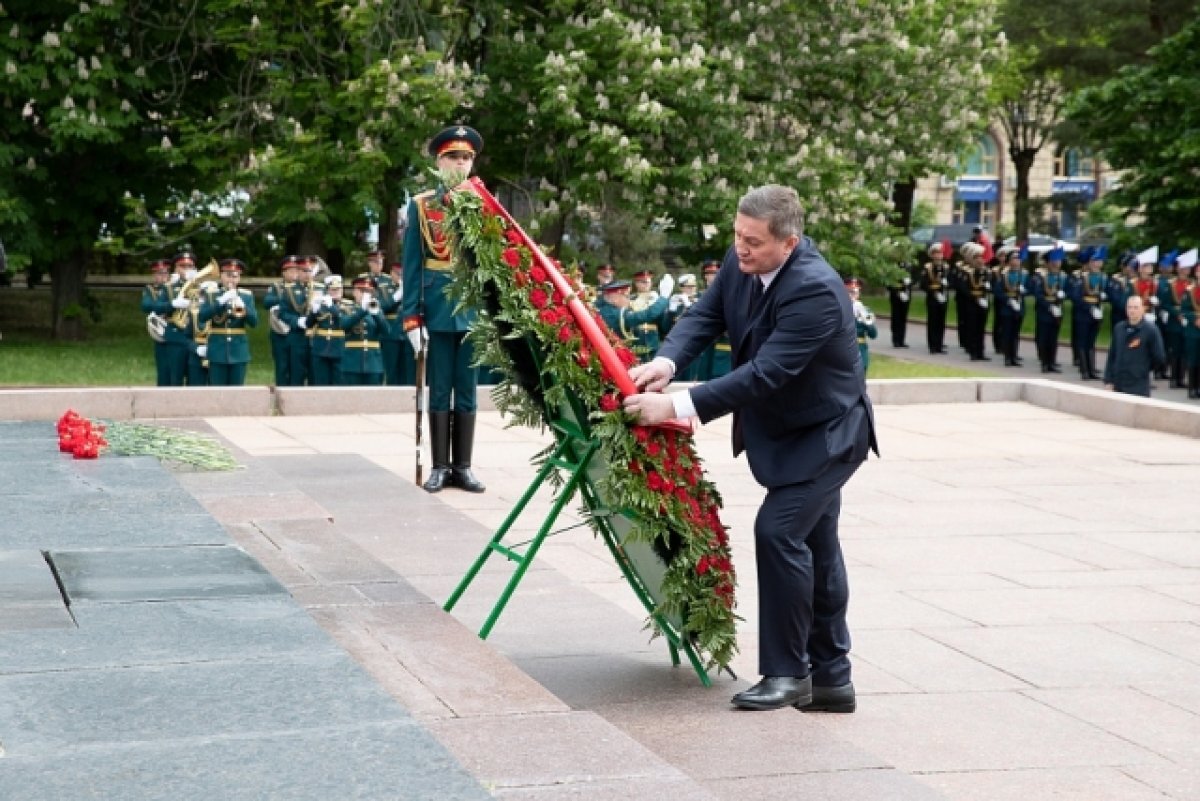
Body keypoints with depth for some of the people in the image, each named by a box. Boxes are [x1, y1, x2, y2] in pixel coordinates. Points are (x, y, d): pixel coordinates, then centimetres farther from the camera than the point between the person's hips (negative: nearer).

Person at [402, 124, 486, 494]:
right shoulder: (421, 206, 2)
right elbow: (412, 265, 0)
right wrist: (412, 317, -7)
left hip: (474, 308, 1)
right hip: (437, 309, -1)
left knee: (467, 390, 6)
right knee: (439, 390, 4)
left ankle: (462, 467, 12)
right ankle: (440, 466, 10)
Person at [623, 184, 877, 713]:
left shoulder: (815, 291, -32)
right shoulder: (741, 262, -7)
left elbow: (765, 373, -36)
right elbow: (706, 314, -6)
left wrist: (678, 407, -39)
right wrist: (667, 361, -29)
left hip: (826, 432, -8)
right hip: (783, 431, 8)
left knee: (779, 530, -18)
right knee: (814, 544, 13)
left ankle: (786, 673, -6)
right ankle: (830, 678, 22)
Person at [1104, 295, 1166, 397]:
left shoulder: (1151, 330, -8)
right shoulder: (1119, 328, 9)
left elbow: (1159, 358, -6)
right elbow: (1112, 356, 12)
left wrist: (1144, 369, 5)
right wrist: (1108, 380, 7)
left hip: (1139, 388, -5)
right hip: (1118, 385, 5)